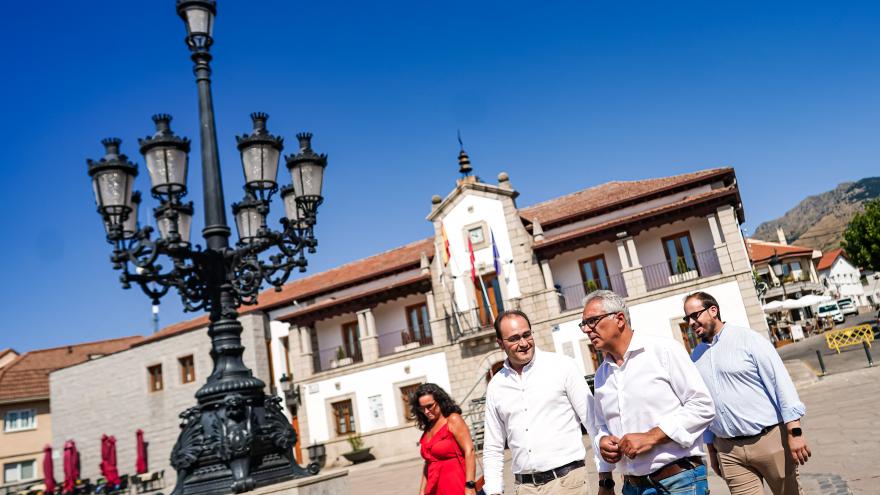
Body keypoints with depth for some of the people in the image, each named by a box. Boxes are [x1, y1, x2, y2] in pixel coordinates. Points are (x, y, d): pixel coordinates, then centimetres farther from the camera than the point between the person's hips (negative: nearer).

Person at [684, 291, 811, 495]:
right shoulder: (696, 356, 10)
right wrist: (711, 449, 16)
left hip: (770, 439, -4)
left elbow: (781, 381, -9)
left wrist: (794, 432, -14)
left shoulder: (747, 338, -5)